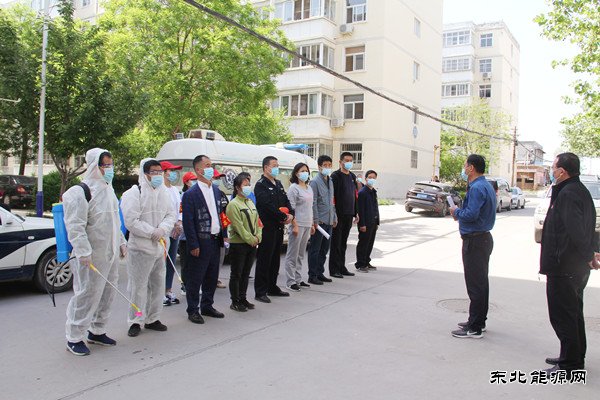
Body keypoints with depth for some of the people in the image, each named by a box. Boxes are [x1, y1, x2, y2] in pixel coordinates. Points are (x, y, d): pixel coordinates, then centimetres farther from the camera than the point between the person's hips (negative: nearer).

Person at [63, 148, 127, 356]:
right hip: (91, 257, -8)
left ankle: (97, 331, 30)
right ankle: (74, 338, 12)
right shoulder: (80, 192, -14)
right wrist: (84, 251, -22)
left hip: (111, 253, 9)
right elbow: (75, 226, -19)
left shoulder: (109, 190, 14)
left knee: (106, 294, 15)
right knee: (86, 295, -2)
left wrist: (121, 242, 18)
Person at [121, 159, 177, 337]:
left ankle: (152, 319, 26)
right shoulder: (133, 193, -9)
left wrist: (162, 229, -11)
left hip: (160, 248, 7)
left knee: (158, 284, 12)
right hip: (141, 248, -7)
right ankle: (135, 321, 12)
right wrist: (153, 232, -15)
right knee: (139, 286, -2)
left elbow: (172, 214, 8)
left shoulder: (164, 193, 11)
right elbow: (131, 221, -16)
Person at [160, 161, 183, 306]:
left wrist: (179, 223, -1)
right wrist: (172, 225, -15)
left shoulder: (175, 190, 16)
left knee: (171, 263, 12)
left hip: (175, 231, 8)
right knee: (162, 263, -4)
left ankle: (168, 290, 22)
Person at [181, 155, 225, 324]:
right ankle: (193, 310, 17)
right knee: (195, 278, 4)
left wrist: (222, 234, 9)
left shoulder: (216, 190, 10)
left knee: (212, 276, 16)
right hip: (200, 242, -7)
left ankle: (207, 306, 30)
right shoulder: (191, 194, -11)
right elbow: (188, 222, -13)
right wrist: (193, 245, -15)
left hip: (215, 240, 7)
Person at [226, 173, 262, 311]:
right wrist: (251, 239, -15)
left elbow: (257, 221, 14)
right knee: (236, 274, 2)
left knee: (246, 273, 14)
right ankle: (235, 302, 11)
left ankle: (243, 299, 24)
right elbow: (238, 226, -18)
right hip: (238, 244, -7)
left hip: (252, 244, 7)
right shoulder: (233, 204, -12)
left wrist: (258, 237, 0)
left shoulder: (251, 203, 13)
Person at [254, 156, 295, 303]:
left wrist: (291, 215, -4)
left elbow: (286, 201, 15)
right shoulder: (261, 185, -11)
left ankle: (272, 287, 27)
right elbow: (268, 205, -20)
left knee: (275, 259, 15)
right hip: (267, 228, -8)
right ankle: (260, 292, 3)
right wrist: (284, 217, -15)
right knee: (264, 260, -3)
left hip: (279, 227, 8)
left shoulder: (278, 184, 16)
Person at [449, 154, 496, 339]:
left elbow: (471, 214, -26)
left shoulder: (477, 188, -19)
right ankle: (478, 321, 29)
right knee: (481, 282, 17)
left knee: (475, 284, -5)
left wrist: (456, 211, -9)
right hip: (484, 238, 11)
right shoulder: (486, 186, 14)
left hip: (474, 241, -11)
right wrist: (460, 212, 10)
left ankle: (475, 328, 1)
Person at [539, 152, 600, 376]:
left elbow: (576, 230, -29)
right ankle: (575, 358, 33)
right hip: (577, 267, 11)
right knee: (574, 313, 20)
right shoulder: (581, 191, 12)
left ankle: (570, 365, 7)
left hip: (563, 267, -11)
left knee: (562, 316, -1)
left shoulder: (567, 194, -21)